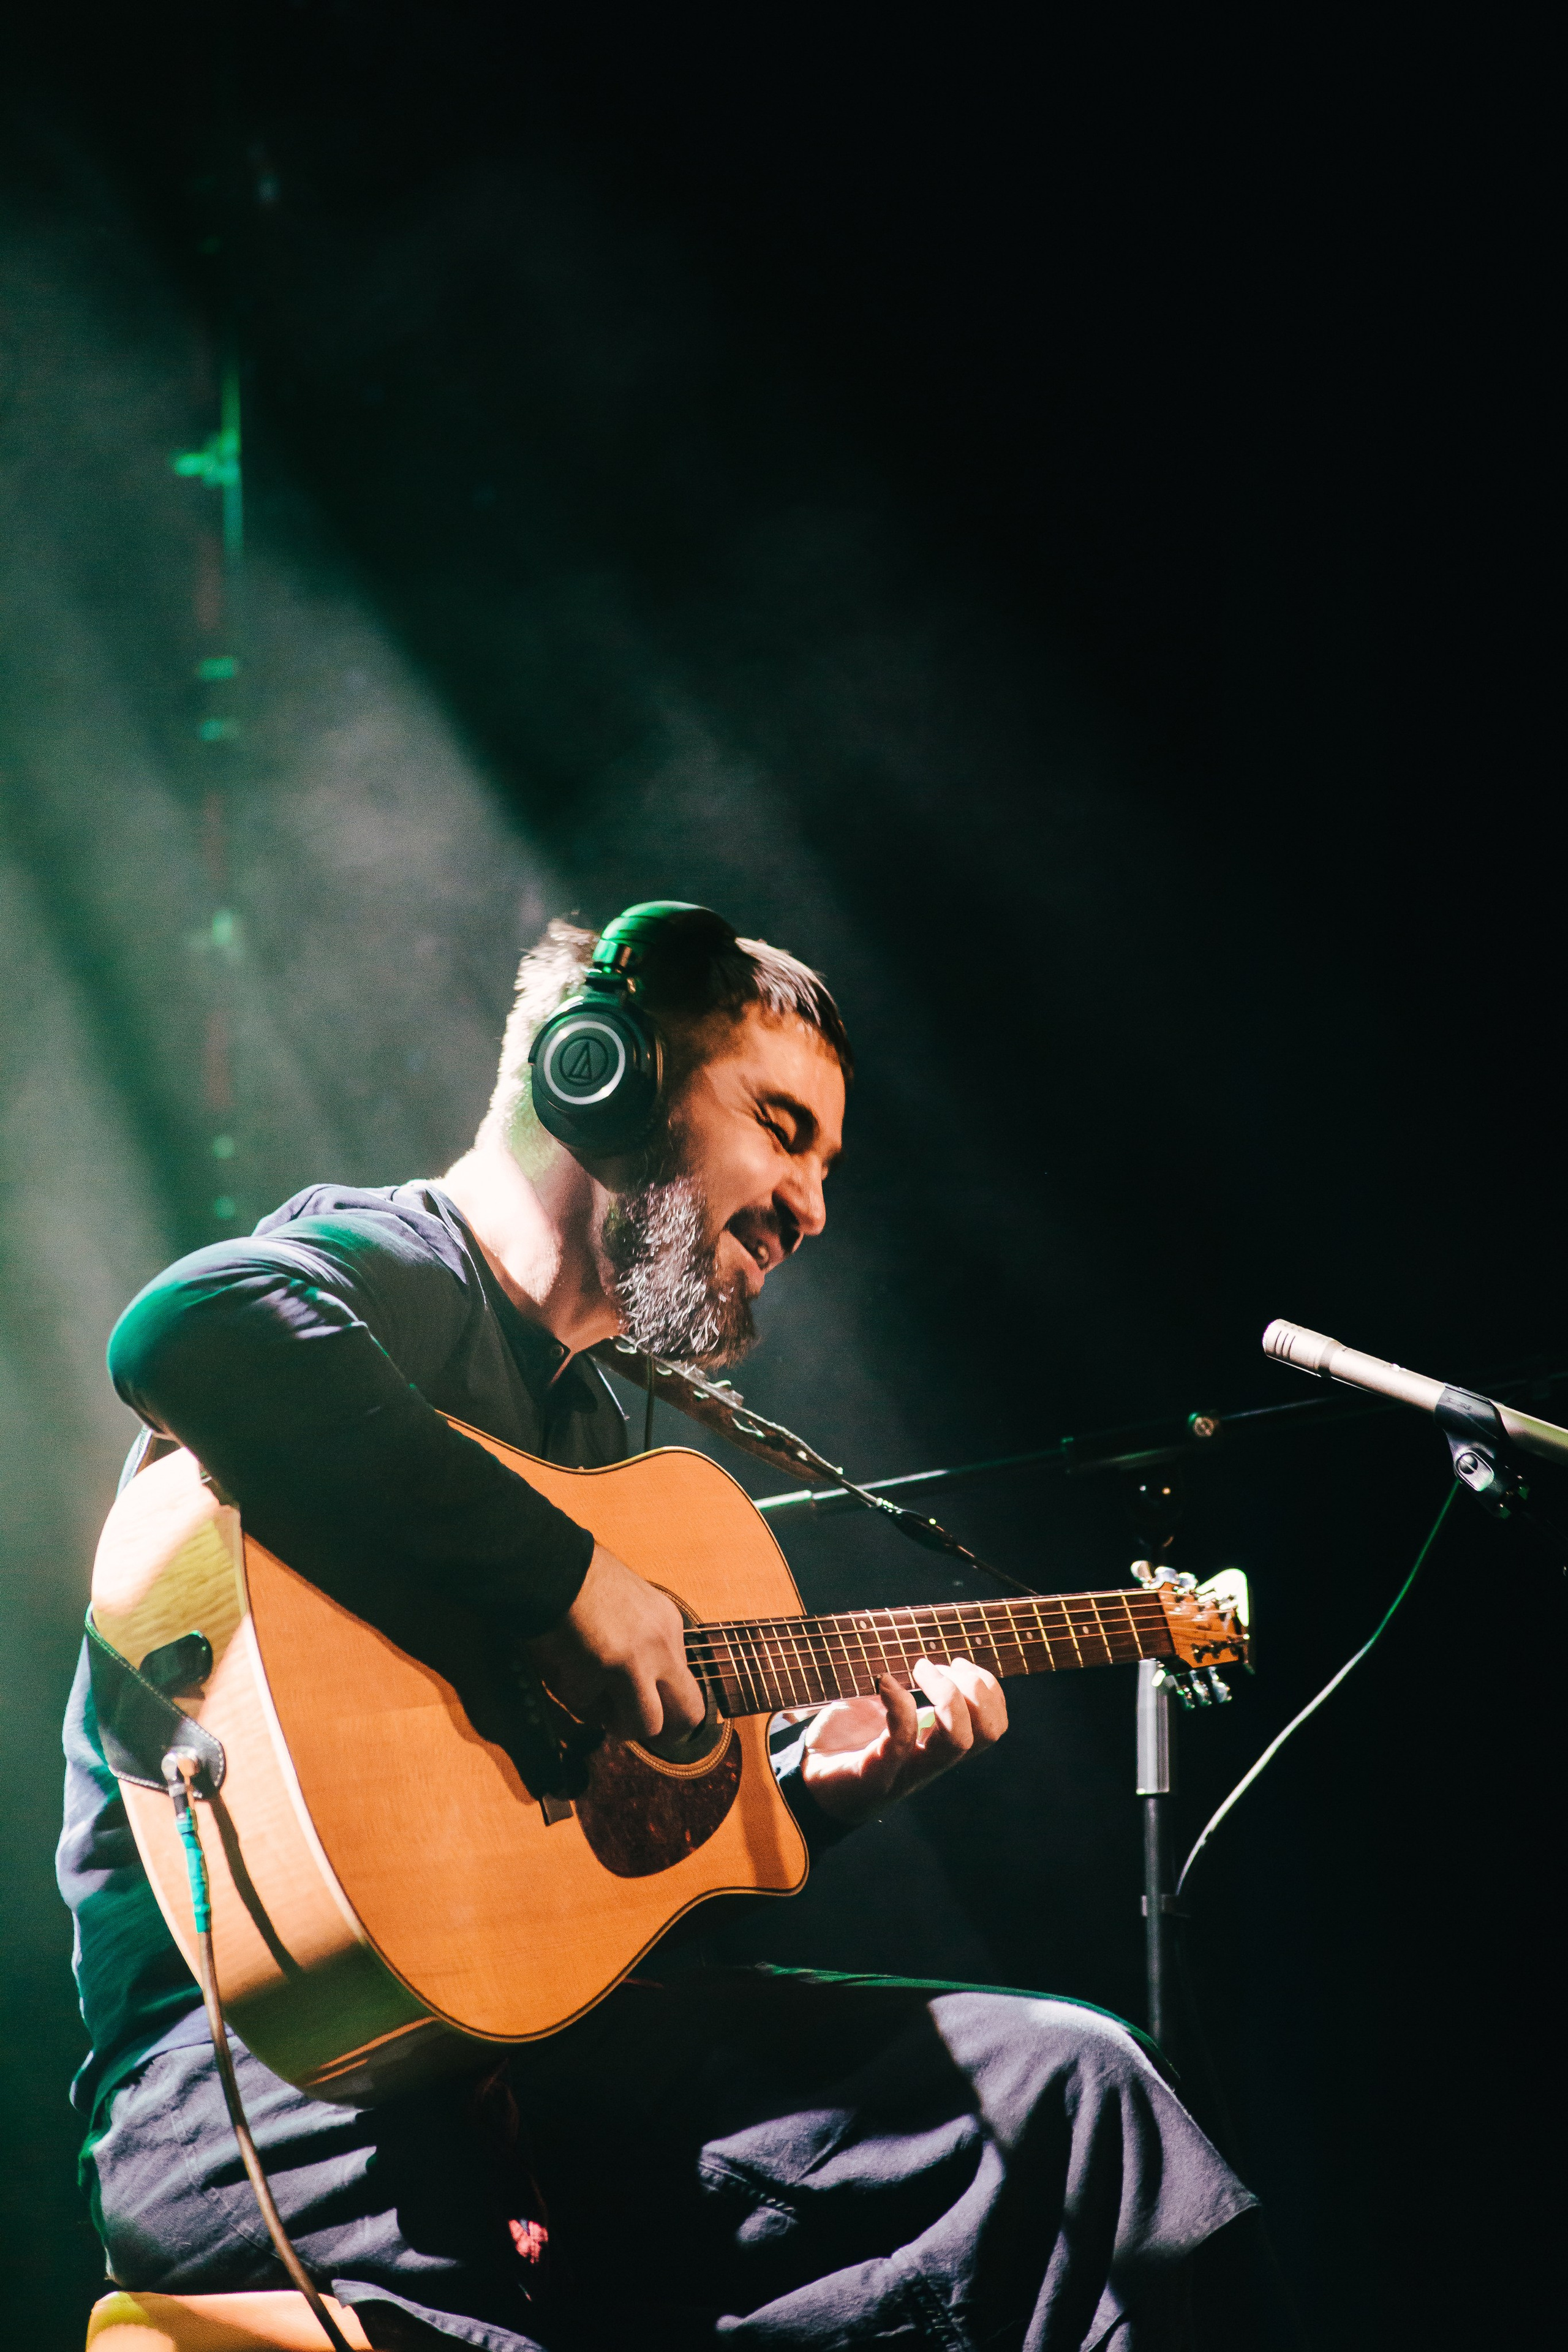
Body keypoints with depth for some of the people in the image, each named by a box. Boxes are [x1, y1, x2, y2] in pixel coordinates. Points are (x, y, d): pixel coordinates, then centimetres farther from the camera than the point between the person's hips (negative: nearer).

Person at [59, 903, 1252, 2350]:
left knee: (1066, 2080, 0)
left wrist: (812, 1787, 15)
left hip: (524, 2030, 9)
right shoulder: (386, 1273, -6)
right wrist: (566, 1578, -28)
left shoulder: (586, 1416, 24)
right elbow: (191, 1333, -34)